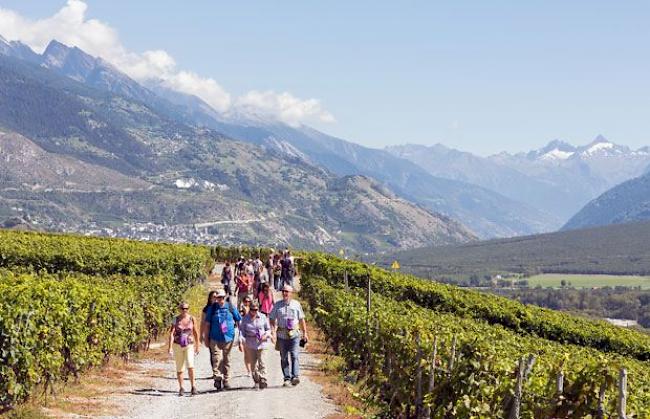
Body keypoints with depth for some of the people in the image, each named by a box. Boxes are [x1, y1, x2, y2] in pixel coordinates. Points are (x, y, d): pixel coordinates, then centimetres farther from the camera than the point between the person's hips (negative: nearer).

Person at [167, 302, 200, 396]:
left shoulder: (191, 319, -1)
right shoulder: (176, 319, -4)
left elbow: (196, 333, 8)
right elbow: (172, 333, -10)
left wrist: (197, 346, 12)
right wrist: (170, 347, -19)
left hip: (189, 345, -1)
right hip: (178, 345, 1)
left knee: (190, 365, -20)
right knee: (179, 368, 8)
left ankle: (193, 386, -12)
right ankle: (181, 388, 21)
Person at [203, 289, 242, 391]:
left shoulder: (230, 307, 2)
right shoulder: (212, 308, 1)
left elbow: (238, 321, 10)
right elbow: (207, 324, 7)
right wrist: (206, 338, 6)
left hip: (228, 337, 1)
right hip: (215, 338, -1)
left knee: (226, 359, 9)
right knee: (217, 358, -14)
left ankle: (226, 380, 19)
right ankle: (217, 377, -10)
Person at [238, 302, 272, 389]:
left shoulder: (263, 317, 4)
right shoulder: (245, 319, 3)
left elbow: (268, 329, 12)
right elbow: (242, 331, 1)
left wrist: (266, 335, -9)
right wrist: (241, 342, -11)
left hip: (261, 343, -1)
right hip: (250, 344, 1)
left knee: (262, 362, -9)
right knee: (253, 363, 4)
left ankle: (263, 381, -8)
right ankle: (256, 381, 16)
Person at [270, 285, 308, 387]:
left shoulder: (296, 304, 7)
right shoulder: (277, 305, 6)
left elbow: (302, 320, 13)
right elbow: (272, 320, 7)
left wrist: (305, 333, 12)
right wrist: (273, 331, -7)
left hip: (294, 334, -1)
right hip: (282, 335, 1)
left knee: (294, 355, -14)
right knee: (284, 357, 4)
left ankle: (295, 376, -20)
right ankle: (287, 378, 10)